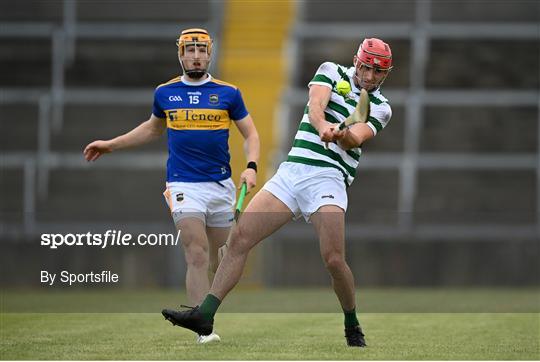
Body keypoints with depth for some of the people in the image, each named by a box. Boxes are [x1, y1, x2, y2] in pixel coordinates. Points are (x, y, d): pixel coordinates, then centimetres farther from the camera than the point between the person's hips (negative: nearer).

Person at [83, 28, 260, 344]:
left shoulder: (228, 93, 3)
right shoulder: (165, 93, 7)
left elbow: (250, 133, 8)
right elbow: (153, 128, 26)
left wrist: (251, 167, -9)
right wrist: (111, 145, 27)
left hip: (221, 184, 2)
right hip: (184, 185, -1)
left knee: (220, 259, 7)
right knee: (197, 255, -15)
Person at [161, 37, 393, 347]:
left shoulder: (381, 108, 8)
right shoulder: (332, 72, 12)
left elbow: (356, 138, -11)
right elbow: (315, 104, -9)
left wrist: (341, 135, -35)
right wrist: (322, 126, -32)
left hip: (328, 179, -2)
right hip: (291, 172, 2)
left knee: (334, 259, -17)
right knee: (240, 238, -8)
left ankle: (353, 326, 7)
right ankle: (205, 314, -8)